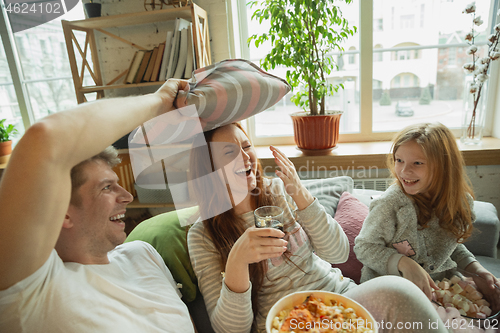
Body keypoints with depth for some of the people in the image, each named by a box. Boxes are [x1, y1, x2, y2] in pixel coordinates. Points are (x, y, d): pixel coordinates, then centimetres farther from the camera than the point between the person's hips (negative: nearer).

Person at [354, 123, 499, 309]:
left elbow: (452, 244, 14)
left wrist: (475, 269, -3)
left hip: (438, 284, 5)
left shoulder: (460, 201, -3)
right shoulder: (390, 204, -21)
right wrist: (404, 264, -28)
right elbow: (364, 247, -15)